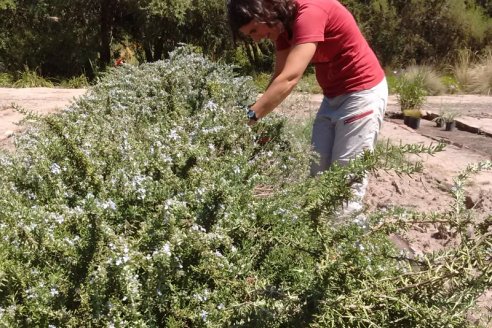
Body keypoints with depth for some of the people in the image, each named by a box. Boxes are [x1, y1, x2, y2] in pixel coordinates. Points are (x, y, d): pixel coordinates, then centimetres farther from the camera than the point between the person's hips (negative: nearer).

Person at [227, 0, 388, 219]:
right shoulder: (284, 23, 1)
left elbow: (289, 79, -35)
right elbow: (279, 76, 2)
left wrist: (250, 116, -37)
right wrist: (260, 114, -9)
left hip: (362, 93, -9)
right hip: (333, 96, 9)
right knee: (318, 171, 6)